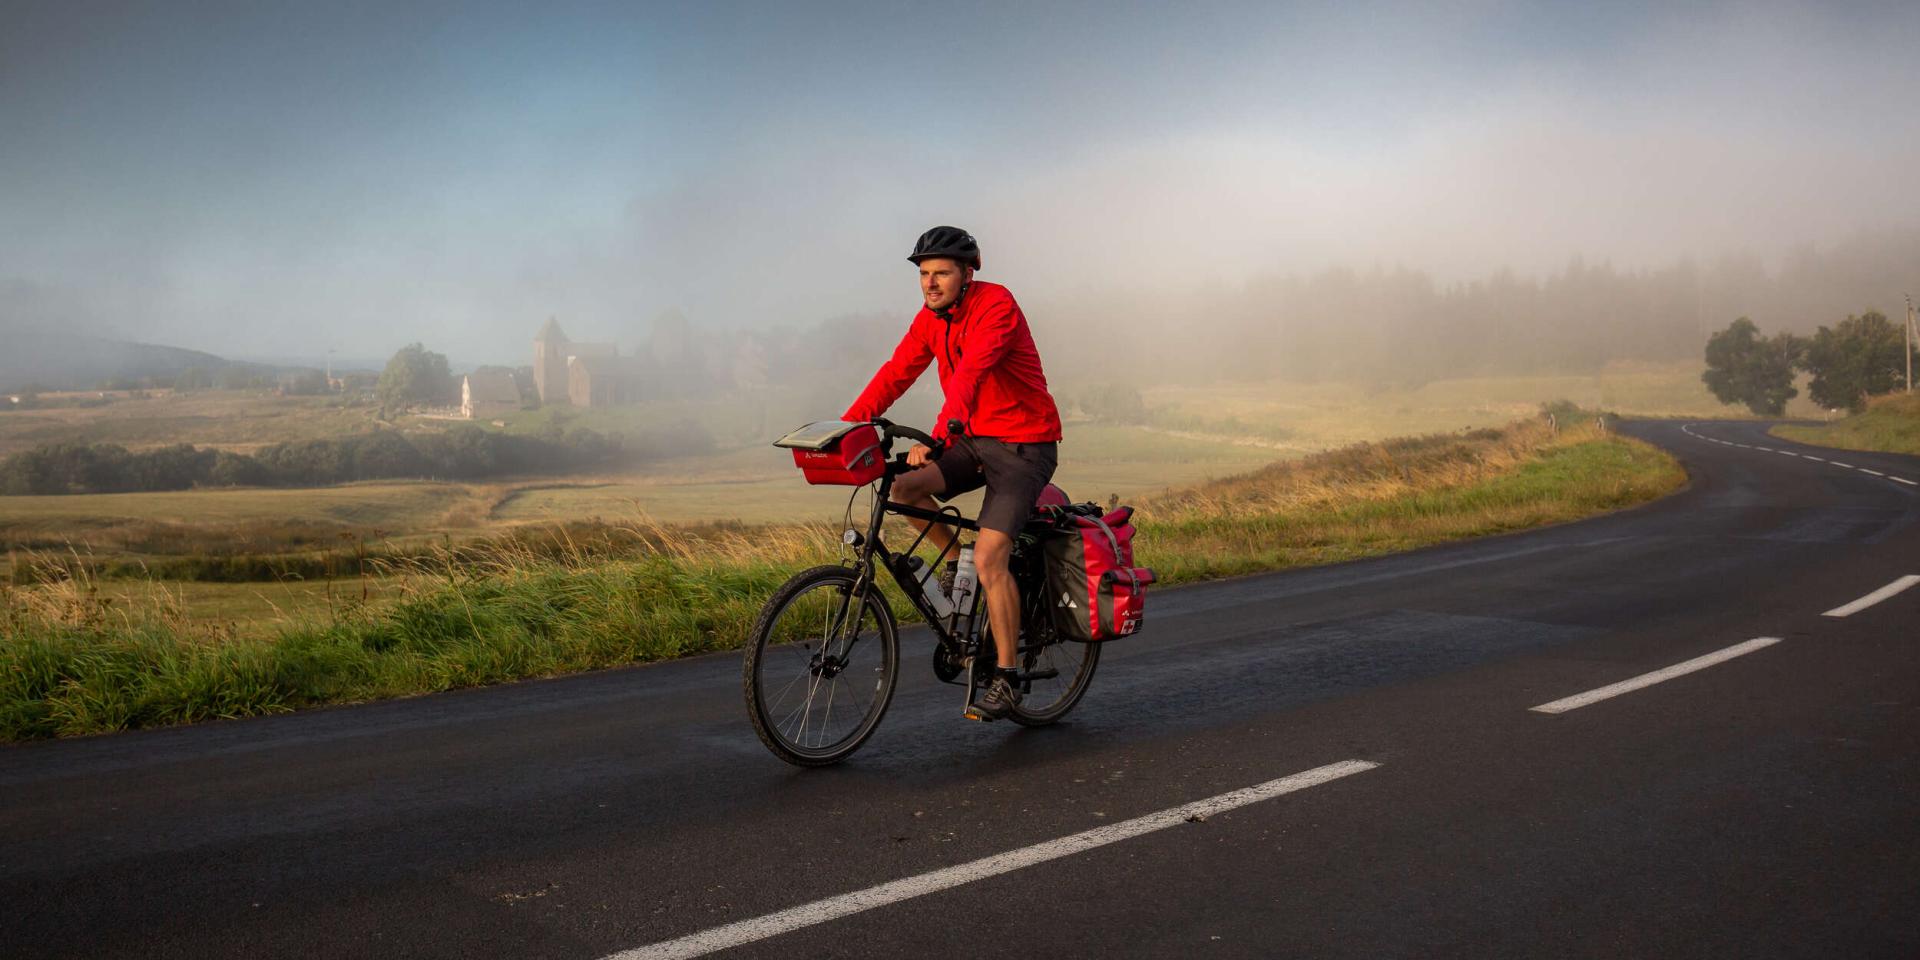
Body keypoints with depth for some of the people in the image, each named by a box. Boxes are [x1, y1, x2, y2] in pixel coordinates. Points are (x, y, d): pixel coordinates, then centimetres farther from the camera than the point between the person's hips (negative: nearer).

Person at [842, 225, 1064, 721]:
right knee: (903, 486, -16)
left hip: (1024, 444, -7)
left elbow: (970, 373, -34)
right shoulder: (931, 318, 3)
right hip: (975, 439, 7)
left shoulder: (996, 306, -20)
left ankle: (1007, 679, -4)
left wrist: (937, 437, -46)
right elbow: (896, 372, -2)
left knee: (989, 558, -17)